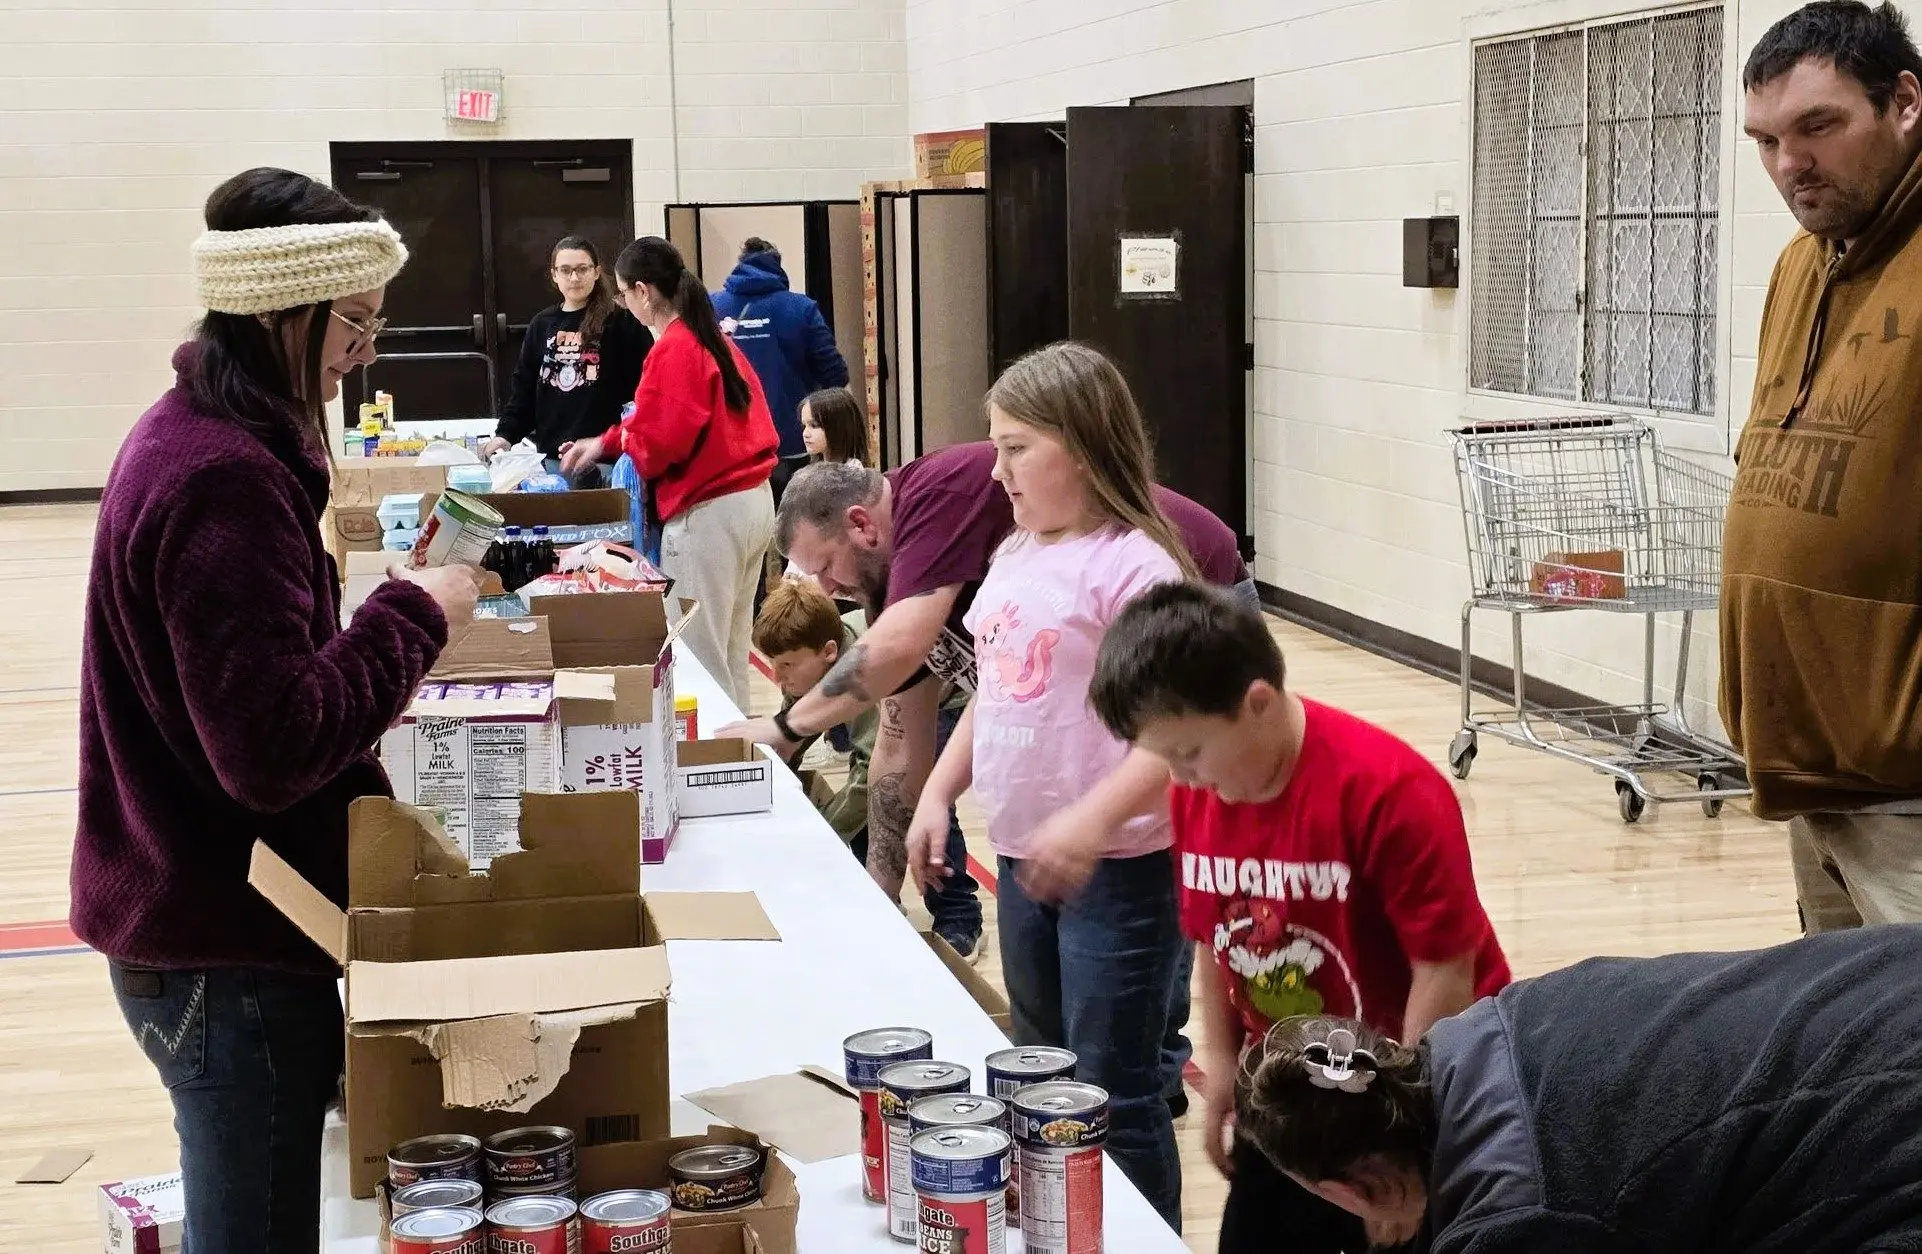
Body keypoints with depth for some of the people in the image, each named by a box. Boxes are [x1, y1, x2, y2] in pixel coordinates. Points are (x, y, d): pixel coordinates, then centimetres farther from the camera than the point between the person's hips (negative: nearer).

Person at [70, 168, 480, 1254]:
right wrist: (412, 619, -17)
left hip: (191, 917, 10)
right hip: (228, 955, -10)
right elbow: (275, 749, -26)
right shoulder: (227, 481, -23)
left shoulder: (194, 437, 10)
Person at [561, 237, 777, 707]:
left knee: (699, 656, -1)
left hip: (709, 513, -10)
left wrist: (620, 439, 3)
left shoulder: (674, 351, -15)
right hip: (754, 499, 10)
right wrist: (604, 442, 25)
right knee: (731, 654, 16)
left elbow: (662, 442, -19)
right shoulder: (713, 337, 13)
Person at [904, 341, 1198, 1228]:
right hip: (1022, 855, 9)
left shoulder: (1134, 565, -17)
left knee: (1112, 1092, 0)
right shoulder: (1015, 557, 8)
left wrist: (1088, 824, -33)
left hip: (1113, 867, -9)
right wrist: (938, 794, 13)